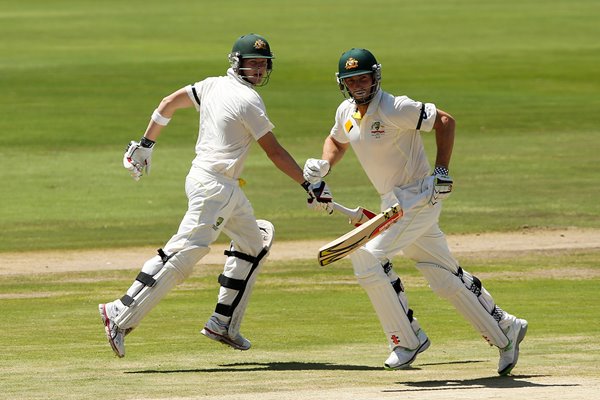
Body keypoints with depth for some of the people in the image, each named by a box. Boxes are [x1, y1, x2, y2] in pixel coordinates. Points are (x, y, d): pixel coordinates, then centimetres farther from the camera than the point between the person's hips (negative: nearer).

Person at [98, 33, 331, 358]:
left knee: (254, 240, 20)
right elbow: (274, 151, -12)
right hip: (214, 186, -11)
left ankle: (224, 323, 19)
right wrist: (310, 186, -7)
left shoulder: (213, 86, 11)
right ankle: (121, 316, -19)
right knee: (184, 253, -15)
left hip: (226, 188, 11)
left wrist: (146, 144, 22)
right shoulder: (248, 99, -13)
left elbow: (169, 103, 15)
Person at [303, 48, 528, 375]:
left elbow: (444, 121, -15)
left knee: (368, 256, -18)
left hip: (420, 197, -8)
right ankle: (505, 330, 23)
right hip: (393, 202, 8)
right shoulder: (346, 112, 5)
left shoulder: (395, 109, -19)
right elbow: (337, 140, 25)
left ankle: (407, 340, -9)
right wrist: (323, 165, 4)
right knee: (444, 276, 10)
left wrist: (442, 172, -20)